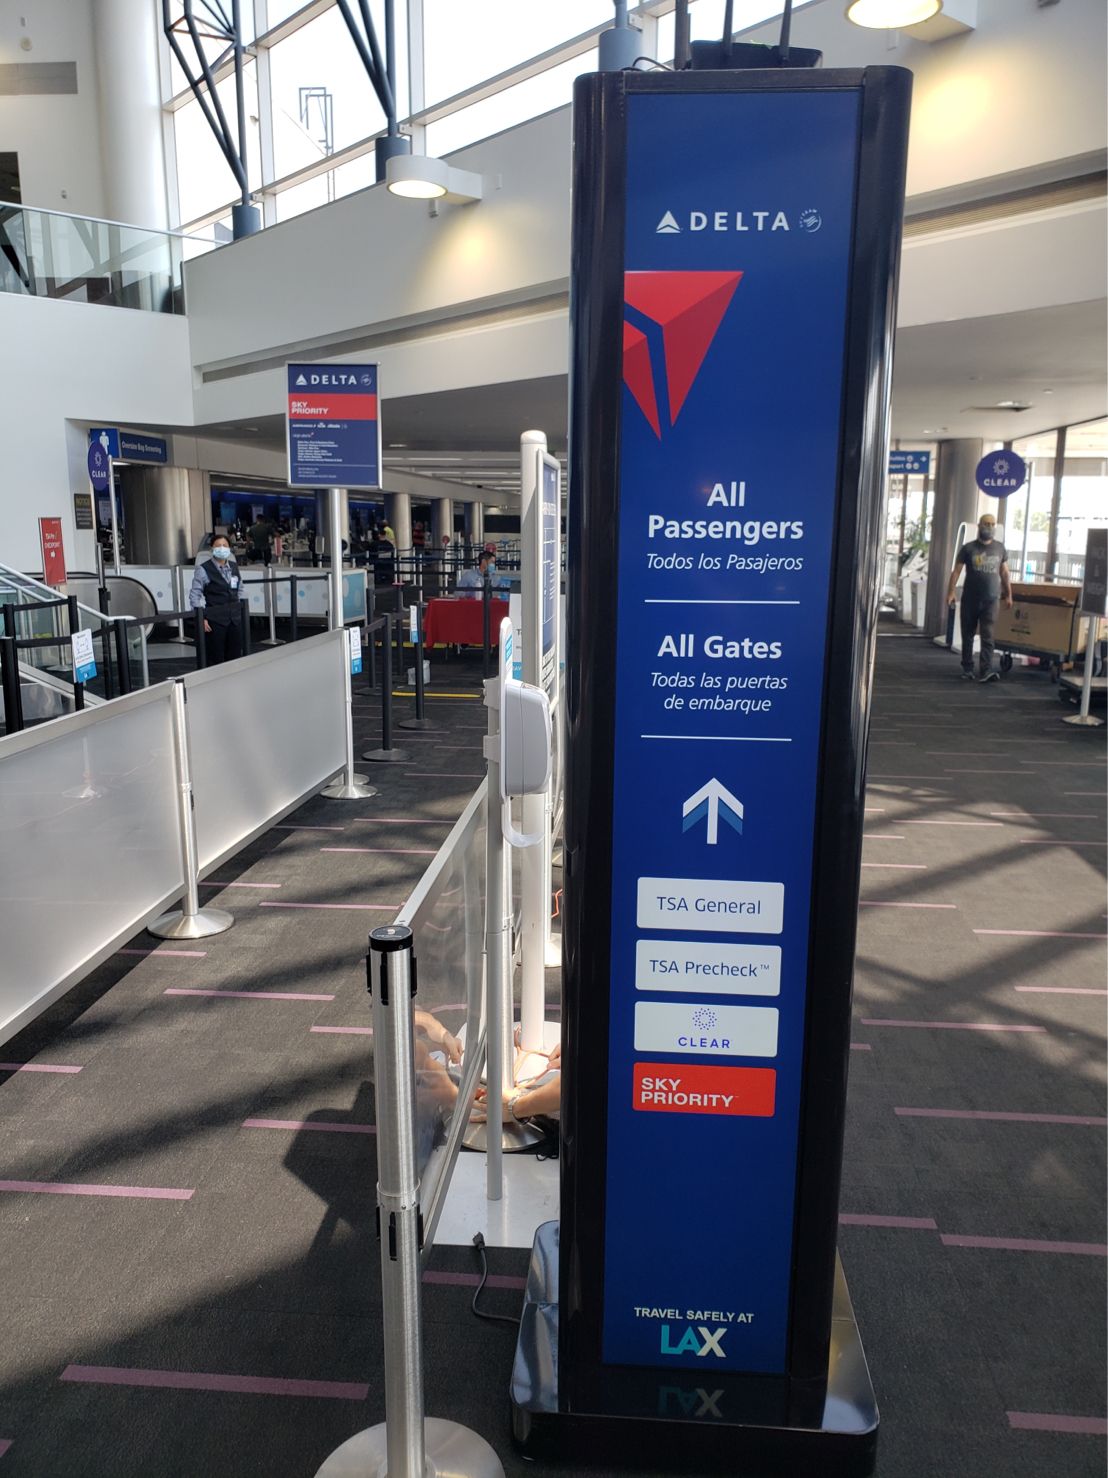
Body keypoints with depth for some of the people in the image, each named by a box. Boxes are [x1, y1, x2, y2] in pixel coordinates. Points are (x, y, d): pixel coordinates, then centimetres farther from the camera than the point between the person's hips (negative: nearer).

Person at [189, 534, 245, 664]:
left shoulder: (234, 567, 10)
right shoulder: (204, 569, -7)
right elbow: (194, 595, -7)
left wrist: (241, 609, 14)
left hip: (235, 619, 5)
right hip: (215, 620, -5)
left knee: (235, 657, 9)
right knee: (215, 659, -2)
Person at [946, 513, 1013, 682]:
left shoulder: (1000, 548, 8)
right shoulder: (968, 548, 0)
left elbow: (1004, 573, 14)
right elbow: (956, 571, -3)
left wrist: (1008, 595, 12)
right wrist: (950, 593, -14)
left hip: (990, 600, 1)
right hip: (970, 599, -1)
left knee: (987, 637, -9)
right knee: (967, 636, 7)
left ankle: (987, 671, -16)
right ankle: (967, 670, 16)